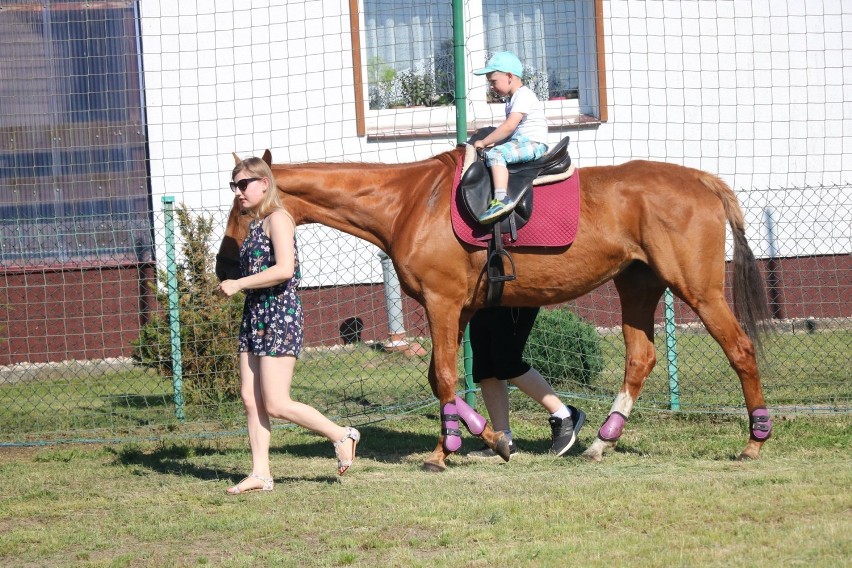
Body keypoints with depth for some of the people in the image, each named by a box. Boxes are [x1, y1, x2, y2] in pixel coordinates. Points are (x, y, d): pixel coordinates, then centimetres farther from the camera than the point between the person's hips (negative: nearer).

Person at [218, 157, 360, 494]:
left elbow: (284, 269, -23)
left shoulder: (278, 219, -11)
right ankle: (260, 474, 7)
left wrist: (238, 284, -19)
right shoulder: (255, 223, 15)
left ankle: (342, 436, 6)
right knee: (250, 398, 5)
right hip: (254, 314, 9)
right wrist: (233, 287, 5)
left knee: (276, 405, -9)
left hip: (279, 314, -9)